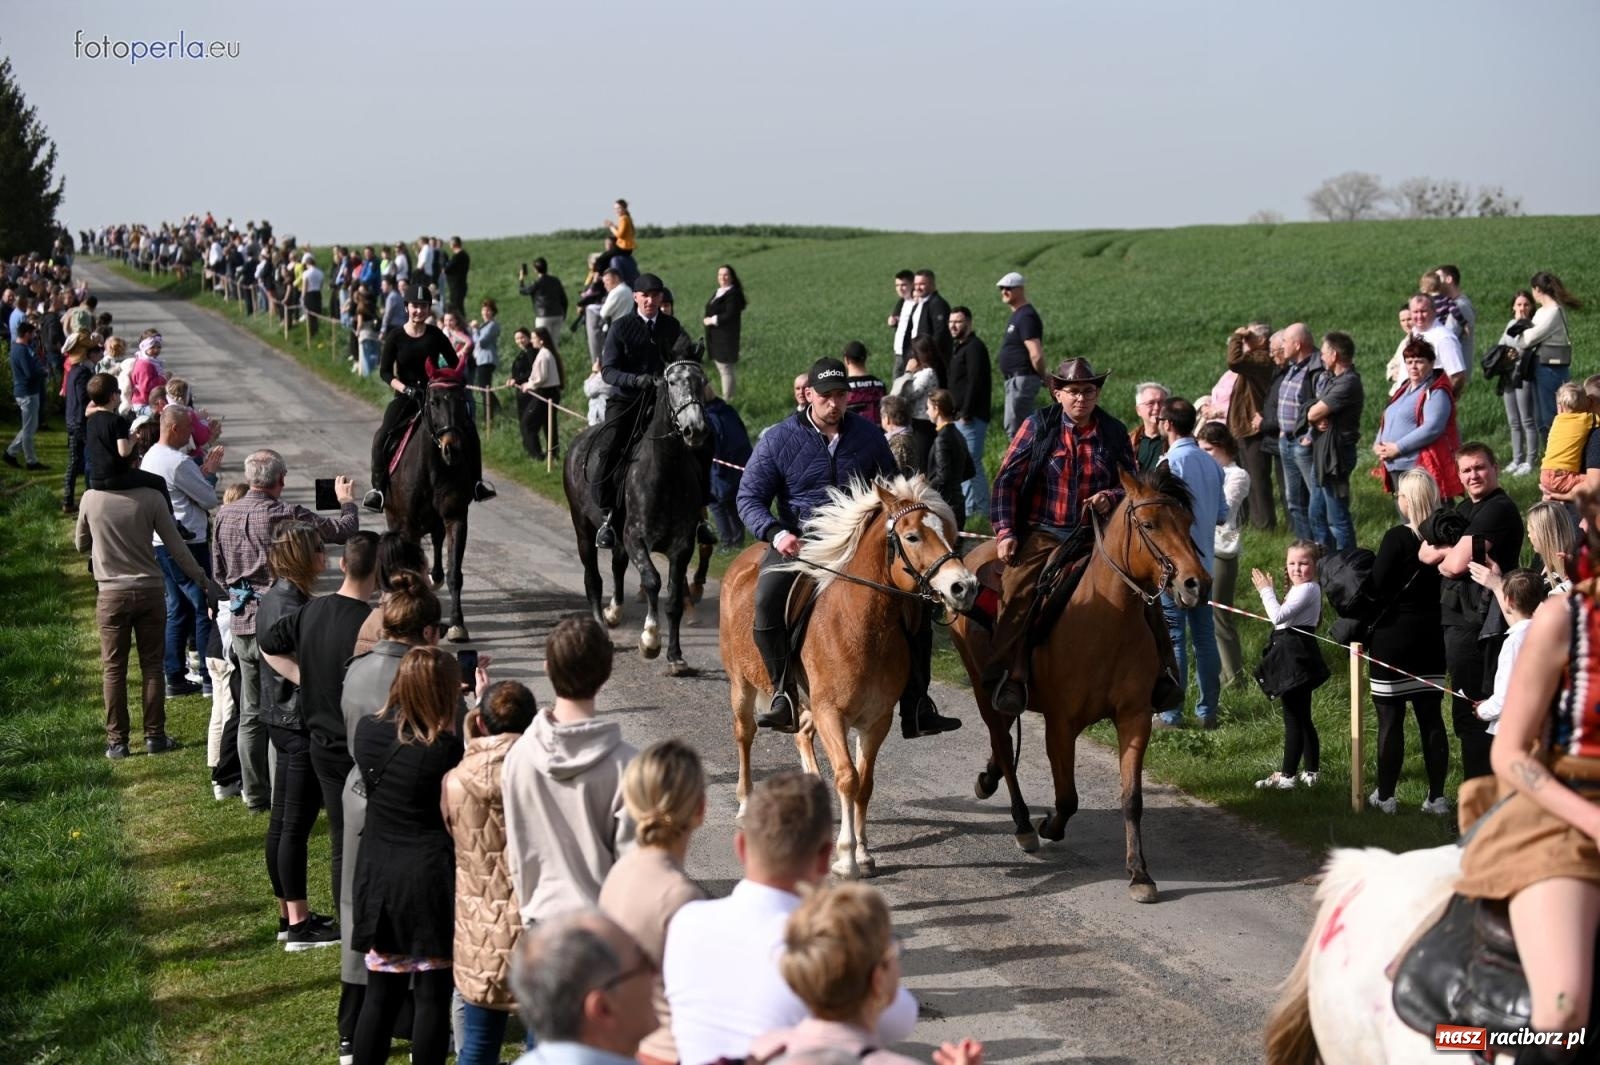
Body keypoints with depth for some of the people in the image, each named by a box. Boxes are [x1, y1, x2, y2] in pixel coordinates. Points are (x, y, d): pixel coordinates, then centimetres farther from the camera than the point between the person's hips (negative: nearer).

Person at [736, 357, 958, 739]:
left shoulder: (868, 435, 8)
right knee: (767, 598, -31)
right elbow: (749, 499, 0)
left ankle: (915, 707, 2)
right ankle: (784, 693, -16)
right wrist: (776, 532, -19)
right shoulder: (778, 440, -1)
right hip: (799, 543, -3)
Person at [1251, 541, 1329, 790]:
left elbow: (1279, 615, -23)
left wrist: (1266, 590, -14)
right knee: (1302, 719, 15)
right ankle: (1311, 772, 20)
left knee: (1293, 718, -6)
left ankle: (1288, 775, -2)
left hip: (1296, 656, -11)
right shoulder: (1301, 589, 16)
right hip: (1294, 655, 11)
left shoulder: (1308, 589, -16)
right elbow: (1283, 617, 20)